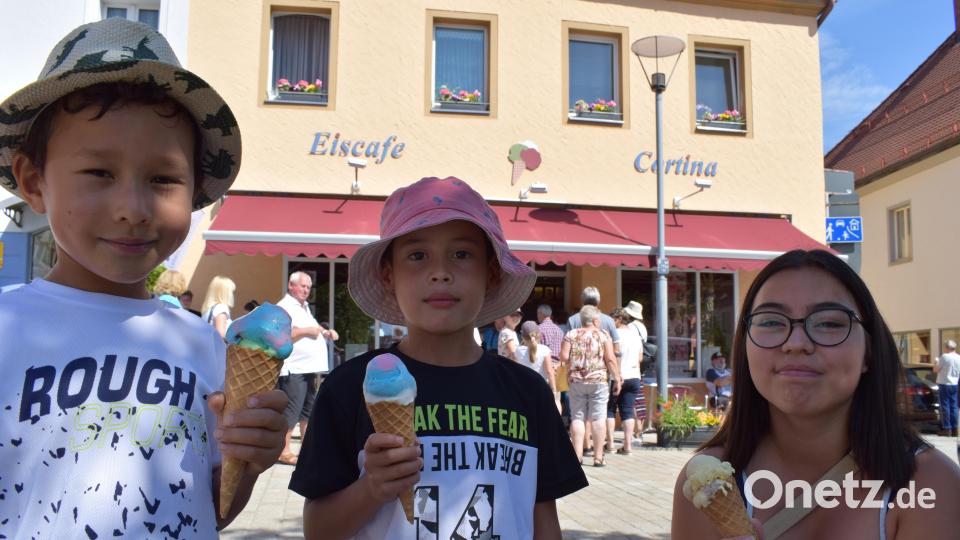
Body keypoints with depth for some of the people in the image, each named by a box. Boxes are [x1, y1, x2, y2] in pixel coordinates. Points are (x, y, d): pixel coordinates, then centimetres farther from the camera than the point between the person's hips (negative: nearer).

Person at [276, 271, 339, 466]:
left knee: (309, 410, 13)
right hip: (293, 369, -9)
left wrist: (326, 333, 12)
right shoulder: (284, 307, -8)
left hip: (310, 368, 10)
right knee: (290, 411, -8)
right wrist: (307, 331, -21)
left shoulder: (304, 307, 21)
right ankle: (284, 451, -2)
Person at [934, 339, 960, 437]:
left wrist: (936, 362, 7)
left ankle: (947, 429, -1)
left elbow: (935, 370, -10)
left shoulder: (944, 357, -15)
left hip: (944, 384, -6)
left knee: (945, 407, -1)